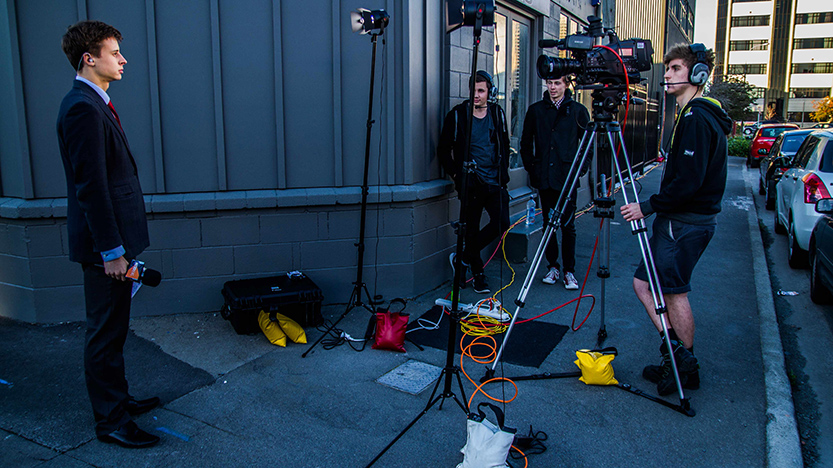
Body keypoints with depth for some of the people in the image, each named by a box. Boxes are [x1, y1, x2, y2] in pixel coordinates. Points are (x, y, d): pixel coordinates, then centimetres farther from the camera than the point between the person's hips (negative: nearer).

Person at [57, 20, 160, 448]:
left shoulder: (93, 104, 14)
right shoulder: (83, 108, -18)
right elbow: (91, 186, -22)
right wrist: (111, 251, -21)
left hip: (114, 236, 10)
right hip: (105, 241, -10)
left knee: (111, 329, 20)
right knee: (105, 333, 1)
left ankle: (117, 398, 35)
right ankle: (110, 422, 14)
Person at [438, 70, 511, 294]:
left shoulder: (497, 113, 8)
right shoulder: (457, 115, -3)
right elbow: (444, 149, 4)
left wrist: (503, 173, 10)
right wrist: (455, 174, -3)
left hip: (495, 182, 3)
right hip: (470, 183, -3)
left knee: (502, 224, -6)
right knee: (471, 230, 3)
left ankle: (464, 257, 13)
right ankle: (478, 274, 21)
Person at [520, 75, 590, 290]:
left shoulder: (577, 110, 3)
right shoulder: (535, 110, 8)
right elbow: (526, 143, 15)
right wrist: (531, 167, 7)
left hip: (567, 176, -2)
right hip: (544, 177, 2)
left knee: (568, 225, 0)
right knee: (548, 223, 8)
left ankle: (569, 270, 9)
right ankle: (552, 266, 19)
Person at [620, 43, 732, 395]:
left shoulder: (697, 118, -16)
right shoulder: (696, 115, 17)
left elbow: (688, 181, -24)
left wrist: (648, 207, -17)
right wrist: (656, 208, 18)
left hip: (685, 222, -10)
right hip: (678, 219, 10)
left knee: (674, 291, 0)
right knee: (644, 282, 10)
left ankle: (685, 366, 14)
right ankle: (675, 354, 17)